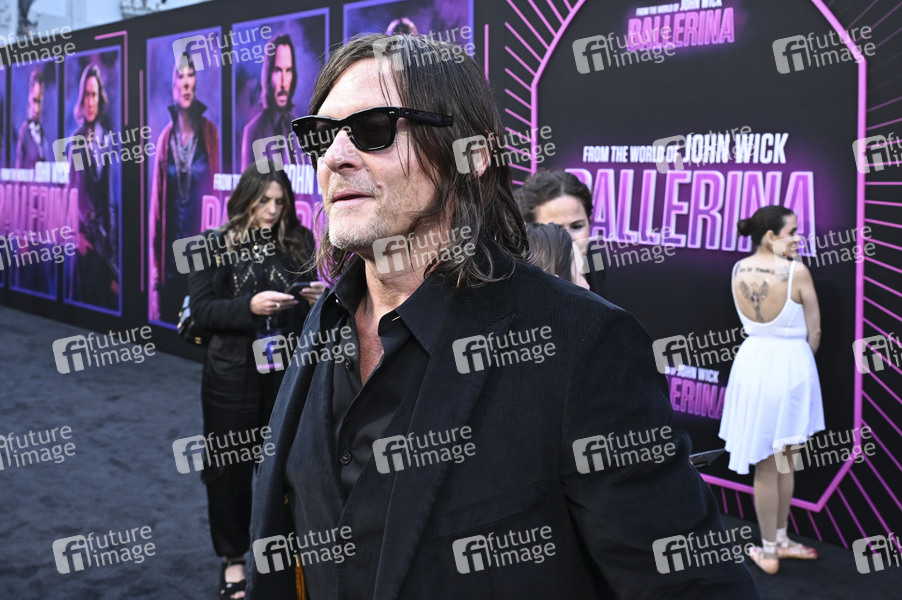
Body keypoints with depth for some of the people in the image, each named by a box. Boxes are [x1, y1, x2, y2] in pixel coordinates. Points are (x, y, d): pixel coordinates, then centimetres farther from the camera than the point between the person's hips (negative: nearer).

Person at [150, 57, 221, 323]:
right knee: (168, 316, 8)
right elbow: (157, 200, 9)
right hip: (171, 251, 3)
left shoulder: (210, 133, -1)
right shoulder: (165, 138, 7)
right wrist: (154, 265, 5)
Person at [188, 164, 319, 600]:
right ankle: (234, 559, 23)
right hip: (232, 374, -2)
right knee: (229, 466, 8)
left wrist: (315, 299, -14)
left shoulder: (297, 243, 4)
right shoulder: (214, 245, -4)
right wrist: (250, 306, -23)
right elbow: (201, 310, -9)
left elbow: (310, 306, 9)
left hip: (287, 371, 2)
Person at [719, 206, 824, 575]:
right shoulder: (797, 272, -15)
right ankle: (778, 542, 28)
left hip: (753, 362, 3)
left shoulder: (738, 270, -1)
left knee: (766, 464, 12)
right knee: (783, 460, 14)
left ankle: (771, 550, 21)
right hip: (791, 364, -3)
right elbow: (813, 332, -7)